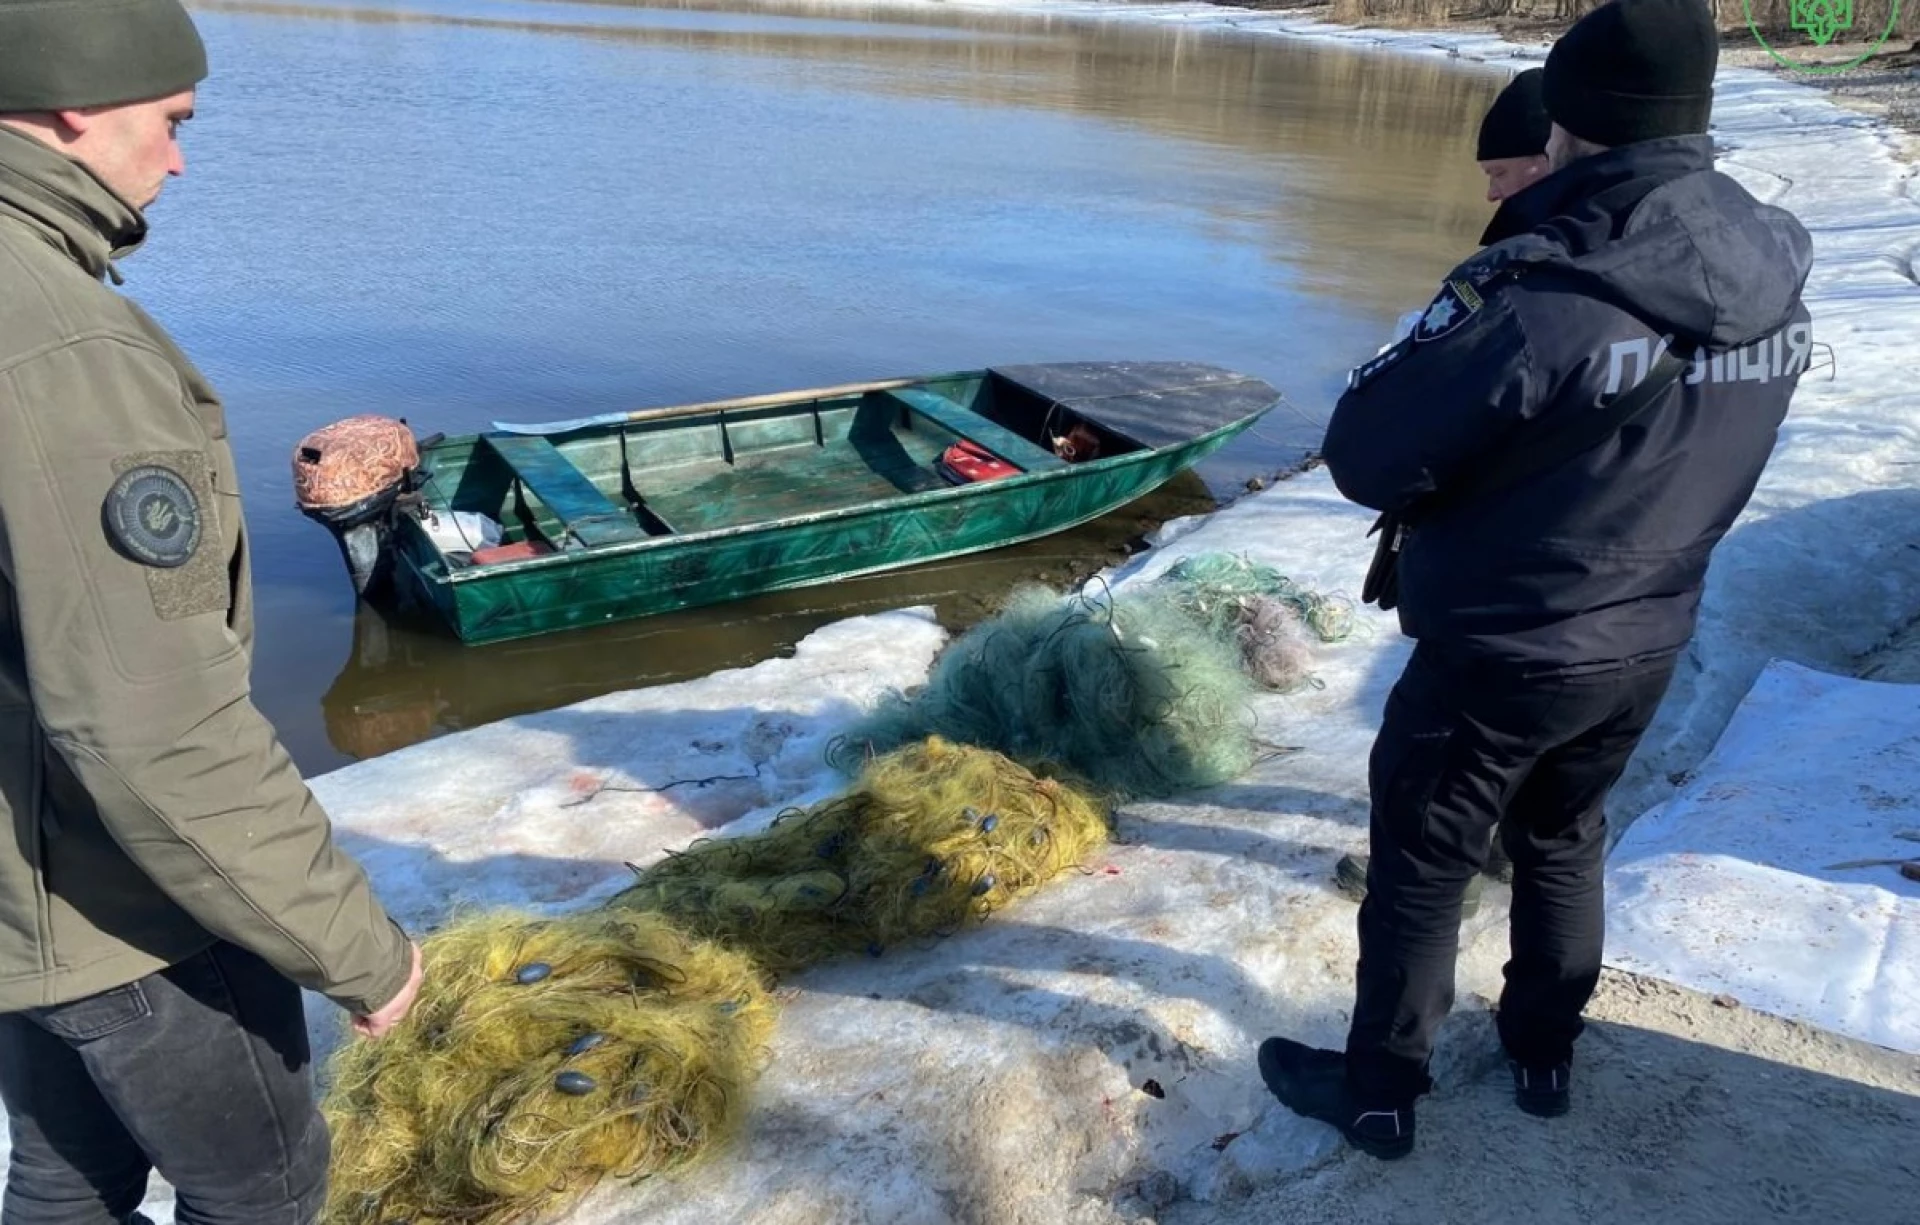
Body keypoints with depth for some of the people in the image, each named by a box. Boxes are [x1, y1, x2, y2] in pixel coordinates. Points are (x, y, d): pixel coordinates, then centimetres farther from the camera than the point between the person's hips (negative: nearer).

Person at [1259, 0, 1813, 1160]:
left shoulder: (1543, 300, -29)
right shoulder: (1777, 288, -5)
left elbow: (1364, 459, -23)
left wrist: (1452, 323, -6)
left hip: (1500, 656, -6)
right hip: (1646, 645, 7)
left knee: (1421, 866, 12)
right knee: (1565, 841, 26)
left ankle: (1378, 1089, 28)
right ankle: (1547, 1055, 44)